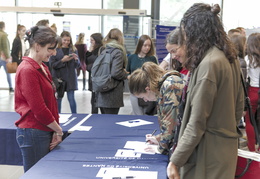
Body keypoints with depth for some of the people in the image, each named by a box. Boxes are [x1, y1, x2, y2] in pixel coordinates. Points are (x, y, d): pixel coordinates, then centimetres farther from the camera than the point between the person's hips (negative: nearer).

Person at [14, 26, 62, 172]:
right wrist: (59, 130, -8)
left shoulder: (43, 68, 12)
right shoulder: (27, 70, -17)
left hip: (46, 132, 9)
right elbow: (39, 109, -19)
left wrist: (56, 130, 5)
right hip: (33, 134, -9)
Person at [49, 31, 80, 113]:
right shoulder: (55, 50, -1)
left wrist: (76, 59, -15)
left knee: (71, 99, 0)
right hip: (58, 77, -1)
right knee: (58, 99, 8)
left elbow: (77, 66, 6)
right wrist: (62, 60, -19)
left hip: (70, 78, 1)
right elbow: (52, 64, -6)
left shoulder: (73, 49, 6)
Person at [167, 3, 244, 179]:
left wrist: (175, 161, -16)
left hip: (209, 152, -9)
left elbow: (197, 123, -22)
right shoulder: (230, 57, 5)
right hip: (226, 147, 9)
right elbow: (239, 105, 14)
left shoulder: (209, 63, -23)